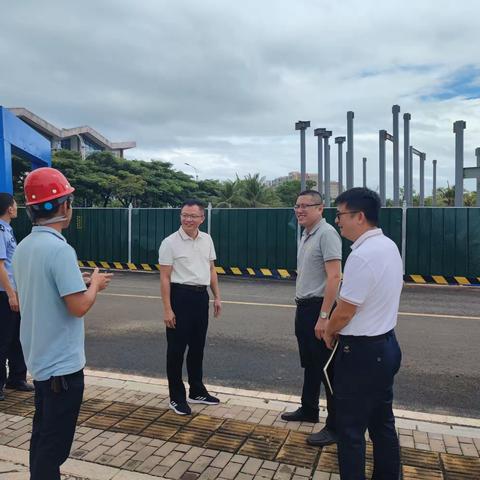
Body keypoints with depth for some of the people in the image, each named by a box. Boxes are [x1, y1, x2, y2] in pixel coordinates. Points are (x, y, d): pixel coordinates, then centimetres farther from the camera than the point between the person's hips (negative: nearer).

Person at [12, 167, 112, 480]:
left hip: (40, 358, 9)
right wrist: (94, 284, -7)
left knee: (43, 434, 23)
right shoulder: (59, 248, -24)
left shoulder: (23, 248, 5)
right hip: (62, 362, -9)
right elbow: (79, 306, -25)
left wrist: (83, 283, 12)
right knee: (55, 443, 6)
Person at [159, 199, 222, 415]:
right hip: (180, 296, -6)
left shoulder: (207, 239, 7)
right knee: (176, 348, 4)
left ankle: (197, 391, 32)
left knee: (197, 346, 16)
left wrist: (217, 296, 12)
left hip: (201, 296, 6)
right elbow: (165, 278, -11)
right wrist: (167, 309, -15)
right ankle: (177, 398, 18)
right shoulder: (170, 242, -10)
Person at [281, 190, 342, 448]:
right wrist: (301, 307, 17)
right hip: (303, 308, 9)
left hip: (319, 308, -9)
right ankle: (308, 410, 39)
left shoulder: (326, 233, -16)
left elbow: (334, 277, -23)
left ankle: (334, 426, 14)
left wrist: (323, 317, -25)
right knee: (309, 364, 22)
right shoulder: (305, 235, 13)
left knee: (327, 368, 1)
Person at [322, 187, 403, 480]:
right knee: (383, 422, 22)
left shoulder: (362, 256, -24)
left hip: (361, 353, -9)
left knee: (351, 429, 6)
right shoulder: (390, 247, 5)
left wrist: (329, 332, 1)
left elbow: (344, 312, -20)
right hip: (386, 345, 9)